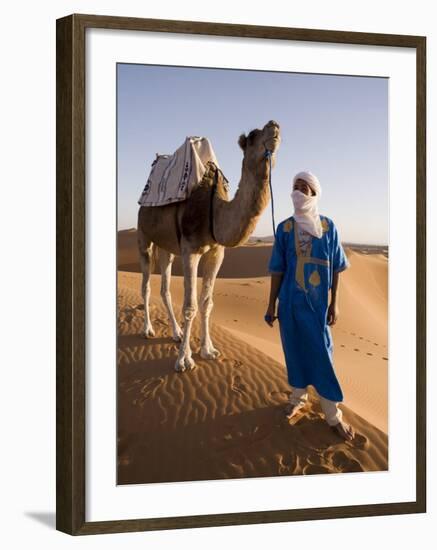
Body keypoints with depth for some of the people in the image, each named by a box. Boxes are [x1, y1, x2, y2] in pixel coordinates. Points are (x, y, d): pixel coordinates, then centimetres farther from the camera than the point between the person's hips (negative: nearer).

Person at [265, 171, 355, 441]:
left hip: (317, 303, -1)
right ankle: (298, 398, 30)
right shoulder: (285, 228, 0)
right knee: (295, 351, 11)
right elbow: (277, 270, 4)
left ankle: (334, 414, 7)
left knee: (322, 355, 0)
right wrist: (271, 305, 4)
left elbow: (335, 268, 2)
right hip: (290, 302, 1)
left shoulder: (328, 226, -2)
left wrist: (335, 303, 0)